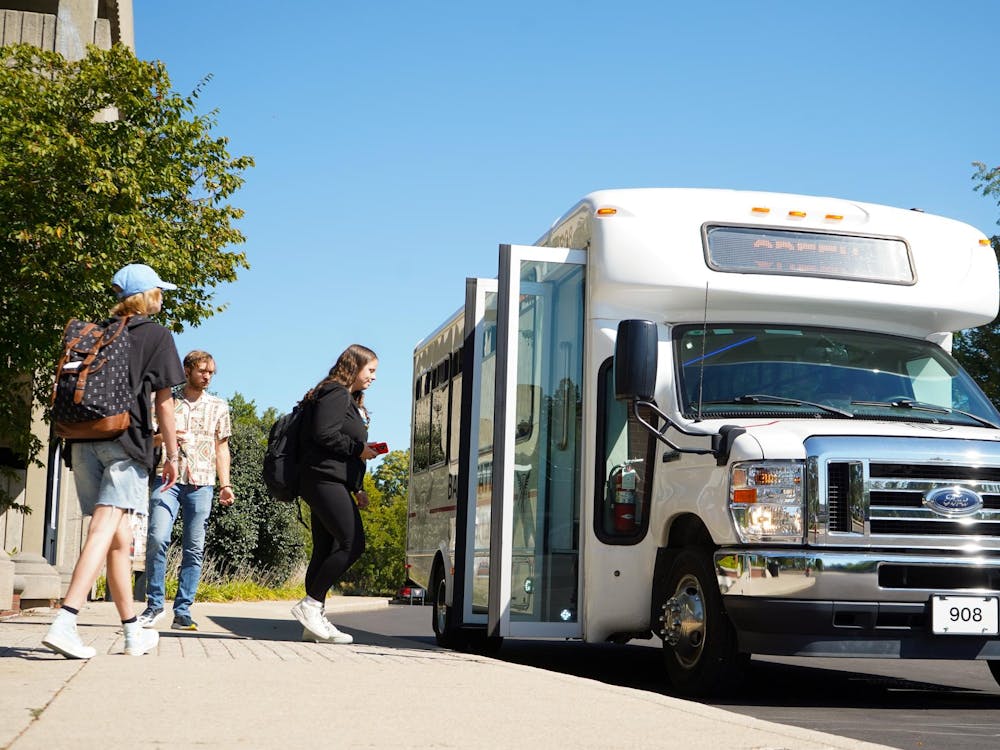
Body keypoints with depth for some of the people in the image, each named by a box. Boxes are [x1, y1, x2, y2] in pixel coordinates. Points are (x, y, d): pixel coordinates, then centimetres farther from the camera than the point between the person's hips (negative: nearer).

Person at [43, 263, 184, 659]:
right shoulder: (156, 335, 3)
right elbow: (163, 403, -1)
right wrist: (172, 455, 5)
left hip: (85, 439, 6)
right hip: (127, 440, -6)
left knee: (119, 536, 12)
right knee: (106, 527, -14)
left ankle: (134, 633, 19)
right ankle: (64, 622, -30)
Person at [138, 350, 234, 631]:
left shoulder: (219, 407, 15)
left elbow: (221, 447, 16)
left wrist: (225, 485, 8)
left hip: (201, 483, 2)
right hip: (167, 478, -1)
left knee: (194, 548, -1)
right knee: (157, 538, -15)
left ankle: (182, 611, 4)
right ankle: (154, 605, -2)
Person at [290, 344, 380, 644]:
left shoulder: (350, 401, 26)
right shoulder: (335, 394, -6)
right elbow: (324, 434, -18)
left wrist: (357, 489, 20)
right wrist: (359, 449, -9)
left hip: (330, 484, 11)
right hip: (325, 481, -11)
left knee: (325, 551, 6)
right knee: (353, 543, -16)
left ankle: (315, 620, 5)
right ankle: (310, 603, -13)